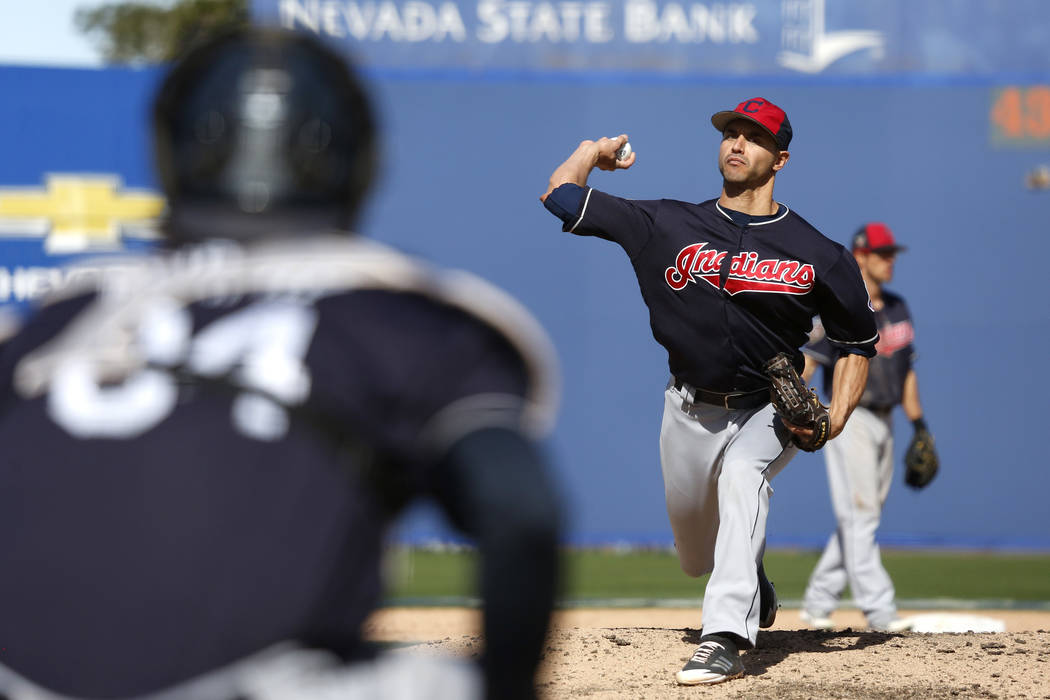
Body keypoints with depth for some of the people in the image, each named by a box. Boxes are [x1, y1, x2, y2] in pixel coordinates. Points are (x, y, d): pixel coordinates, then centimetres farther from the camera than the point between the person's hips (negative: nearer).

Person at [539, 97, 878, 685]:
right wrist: (596, 150, 11)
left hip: (769, 412, -3)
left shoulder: (820, 256, -10)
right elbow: (561, 196, -5)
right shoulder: (669, 226, -6)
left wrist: (837, 417, -12)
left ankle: (726, 639, -40)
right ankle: (755, 589, 51)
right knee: (699, 557, 13)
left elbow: (859, 342, 1)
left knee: (741, 474, -35)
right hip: (690, 410, 3)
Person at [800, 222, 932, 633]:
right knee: (858, 514, -10)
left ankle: (817, 603, 18)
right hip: (848, 418, -8)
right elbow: (808, 361, -21)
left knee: (862, 518, 9)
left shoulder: (897, 309, 12)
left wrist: (919, 426, 18)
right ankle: (878, 610, -13)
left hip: (883, 423, 8)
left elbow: (906, 371, 19)